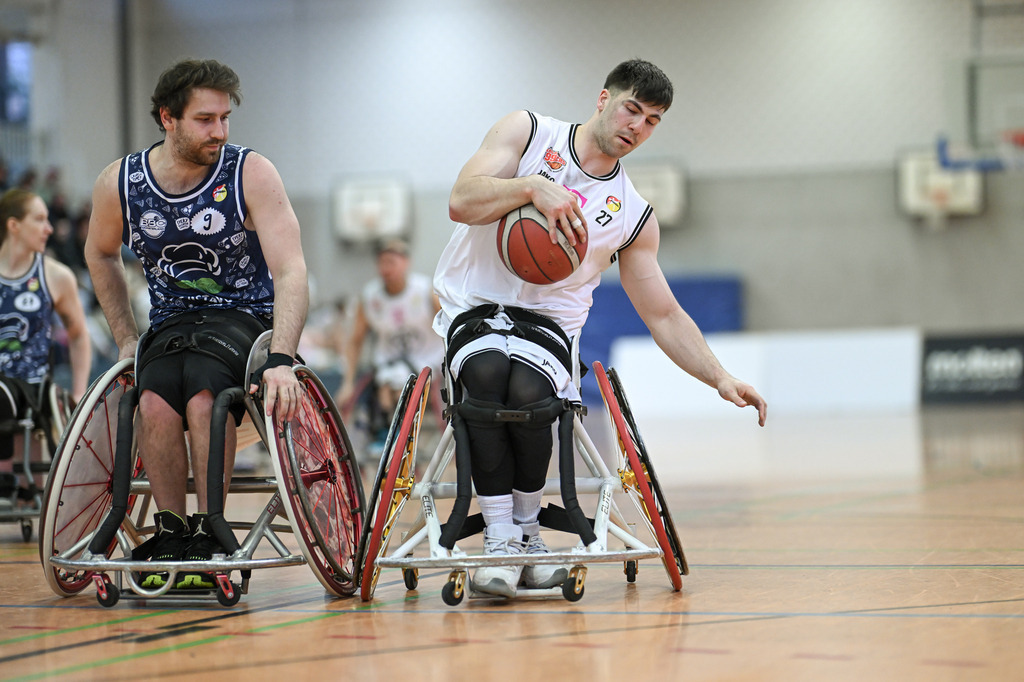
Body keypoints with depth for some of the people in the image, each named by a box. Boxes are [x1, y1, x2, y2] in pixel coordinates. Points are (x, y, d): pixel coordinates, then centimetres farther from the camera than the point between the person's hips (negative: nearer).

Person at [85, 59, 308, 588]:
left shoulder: (251, 174, -12)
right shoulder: (119, 183, -4)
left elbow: (290, 271, -20)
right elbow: (100, 254, 18)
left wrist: (281, 360, -34)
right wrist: (125, 338, 10)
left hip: (244, 317, -2)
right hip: (170, 323, 2)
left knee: (204, 389, -34)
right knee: (155, 402, -30)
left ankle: (208, 535, -21)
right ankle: (170, 535, -13)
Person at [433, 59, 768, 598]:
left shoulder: (633, 216, 9)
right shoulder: (528, 132, 4)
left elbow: (663, 316, 11)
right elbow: (462, 202, -9)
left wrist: (721, 379, 0)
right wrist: (532, 187, -24)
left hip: (547, 323, 1)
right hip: (475, 308, -1)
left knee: (527, 389, -33)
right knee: (488, 373, -36)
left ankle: (526, 529, -11)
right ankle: (499, 536, -28)